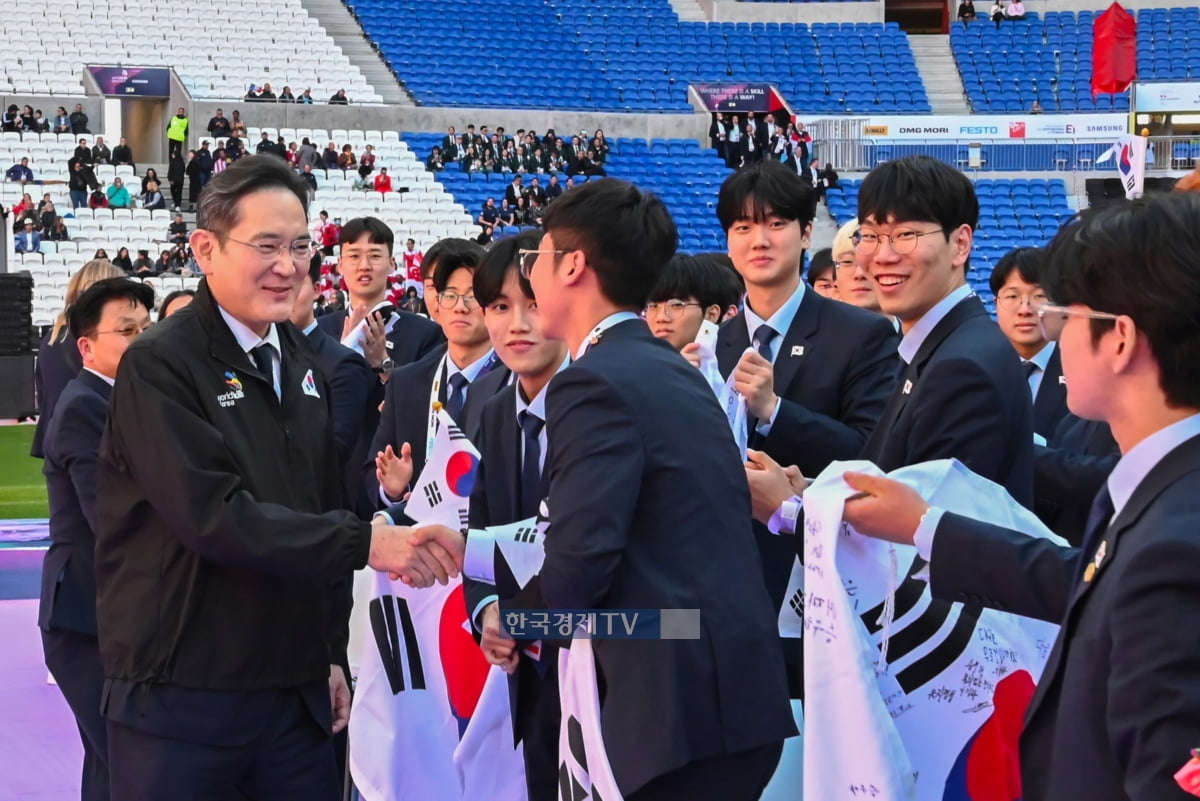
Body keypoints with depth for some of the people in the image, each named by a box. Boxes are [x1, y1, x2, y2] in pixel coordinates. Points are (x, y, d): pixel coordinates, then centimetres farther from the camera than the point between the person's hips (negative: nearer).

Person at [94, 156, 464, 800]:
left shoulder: (301, 364, 12)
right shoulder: (160, 365, -11)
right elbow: (213, 515, -21)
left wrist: (331, 654, 15)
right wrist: (365, 543, -26)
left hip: (297, 694, 6)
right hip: (183, 702, -6)